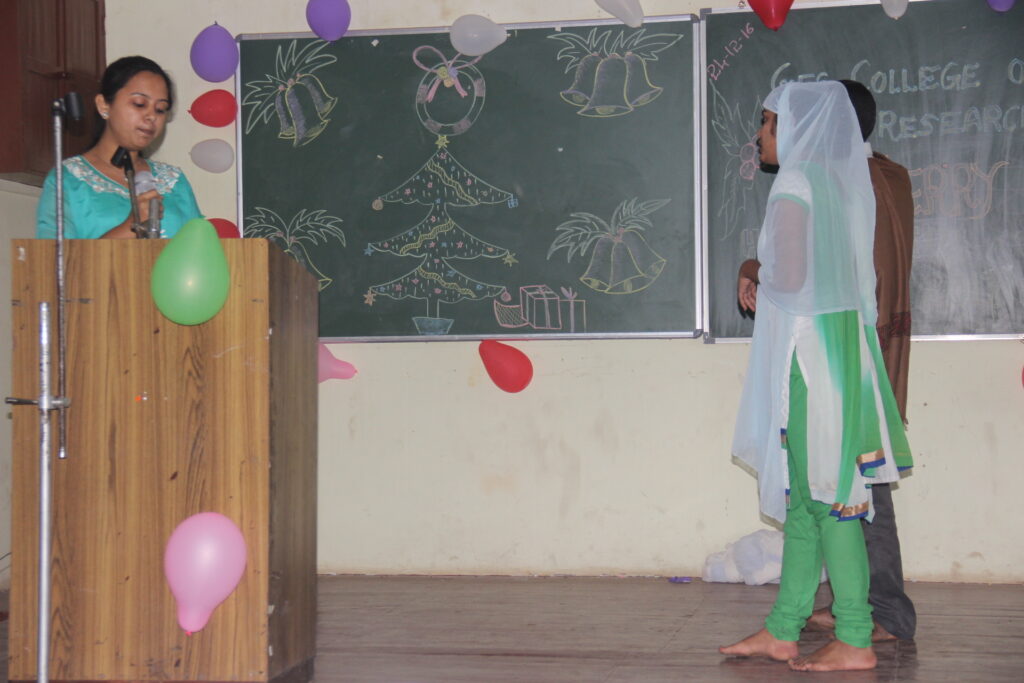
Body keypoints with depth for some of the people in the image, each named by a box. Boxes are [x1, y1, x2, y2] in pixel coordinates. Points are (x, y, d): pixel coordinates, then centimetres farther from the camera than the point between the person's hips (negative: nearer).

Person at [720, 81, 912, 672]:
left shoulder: (795, 185, -12)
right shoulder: (842, 182, 14)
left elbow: (790, 278, -19)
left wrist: (759, 280, 2)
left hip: (809, 349, -9)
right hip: (841, 339, 9)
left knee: (826, 492, -4)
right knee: (805, 494, 12)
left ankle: (856, 641, 2)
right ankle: (783, 631, 20)